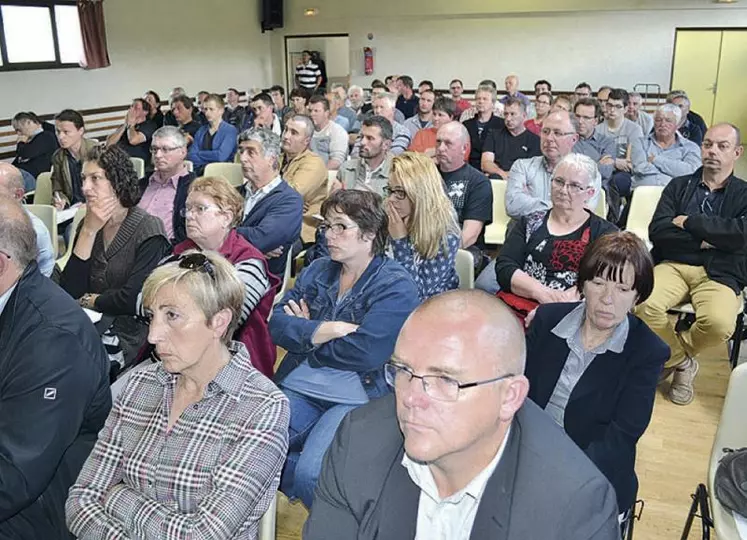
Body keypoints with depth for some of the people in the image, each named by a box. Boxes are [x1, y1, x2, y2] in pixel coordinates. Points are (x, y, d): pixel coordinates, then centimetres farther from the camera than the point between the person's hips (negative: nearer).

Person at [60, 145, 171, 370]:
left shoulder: (148, 230, -10)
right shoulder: (87, 225, 9)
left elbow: (133, 299, -18)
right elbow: (69, 292, -2)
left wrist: (90, 300, -1)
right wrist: (89, 231, -8)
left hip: (129, 333, -5)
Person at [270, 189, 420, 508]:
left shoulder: (396, 287, -7)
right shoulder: (318, 271, 12)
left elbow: (365, 352, -19)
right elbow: (277, 323, 3)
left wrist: (305, 332, -6)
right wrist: (317, 332, -16)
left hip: (356, 398, -5)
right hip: (298, 388, 6)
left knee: (311, 474, -26)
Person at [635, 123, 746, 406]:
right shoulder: (678, 186, 15)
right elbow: (657, 231, 0)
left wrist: (689, 222, -8)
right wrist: (702, 241, -8)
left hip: (719, 274, -1)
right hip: (673, 265, 1)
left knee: (719, 323, -33)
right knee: (644, 304, -31)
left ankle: (670, 355, 2)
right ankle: (682, 361, 0)